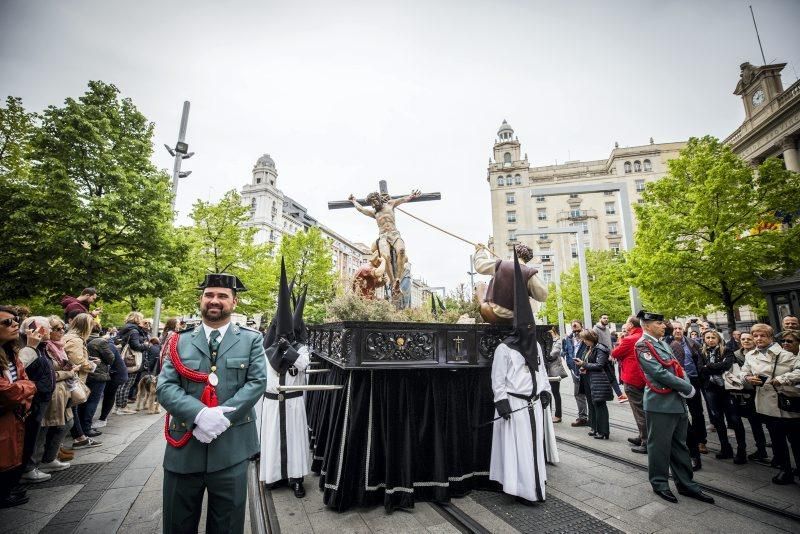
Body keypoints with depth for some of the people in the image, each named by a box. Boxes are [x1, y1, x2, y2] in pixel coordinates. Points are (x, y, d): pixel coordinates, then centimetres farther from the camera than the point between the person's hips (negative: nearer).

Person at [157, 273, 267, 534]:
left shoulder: (251, 340, 1)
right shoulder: (180, 341, 5)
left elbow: (257, 382, -8)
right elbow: (164, 387, -4)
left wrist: (223, 417, -19)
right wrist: (200, 414, -20)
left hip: (231, 448, -1)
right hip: (184, 448, 2)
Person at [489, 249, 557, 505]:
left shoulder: (536, 347, 10)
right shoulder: (504, 349, -12)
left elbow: (541, 371, 18)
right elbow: (498, 378, -12)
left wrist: (545, 391, 11)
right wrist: (501, 401, -16)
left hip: (534, 403, 7)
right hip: (514, 404, -7)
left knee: (534, 445, 15)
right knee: (518, 447, -2)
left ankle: (535, 483, 29)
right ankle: (522, 489, 7)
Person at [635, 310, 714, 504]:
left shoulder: (663, 343, 14)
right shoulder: (643, 345, -14)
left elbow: (677, 367, 12)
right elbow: (659, 373, -19)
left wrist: (686, 385, -7)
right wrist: (688, 389, -11)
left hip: (678, 402, 8)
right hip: (660, 404, -8)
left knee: (680, 445, 17)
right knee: (659, 446, 4)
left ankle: (685, 483, 29)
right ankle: (659, 484, 18)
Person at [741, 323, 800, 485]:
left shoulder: (783, 353, -9)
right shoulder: (750, 355, 7)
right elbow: (744, 372, 17)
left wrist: (781, 379, -21)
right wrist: (749, 378, -4)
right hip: (767, 404, 5)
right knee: (776, 438, 16)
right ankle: (785, 470, 31)